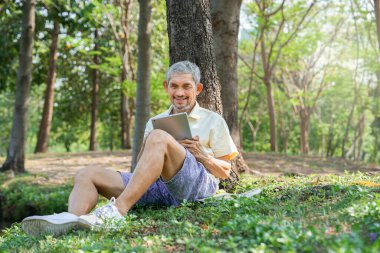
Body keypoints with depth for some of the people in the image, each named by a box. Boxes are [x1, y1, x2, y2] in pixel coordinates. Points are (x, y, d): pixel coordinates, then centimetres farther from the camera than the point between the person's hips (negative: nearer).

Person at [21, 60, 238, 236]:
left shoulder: (213, 121, 16)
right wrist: (147, 149, 1)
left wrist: (201, 155, -5)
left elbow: (225, 172, 13)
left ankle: (117, 211, -40)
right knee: (86, 175, -11)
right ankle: (71, 220, -44)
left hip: (199, 183, -5)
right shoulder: (156, 121, 26)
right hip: (158, 186, 5)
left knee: (159, 137, -32)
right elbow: (142, 166, 23)